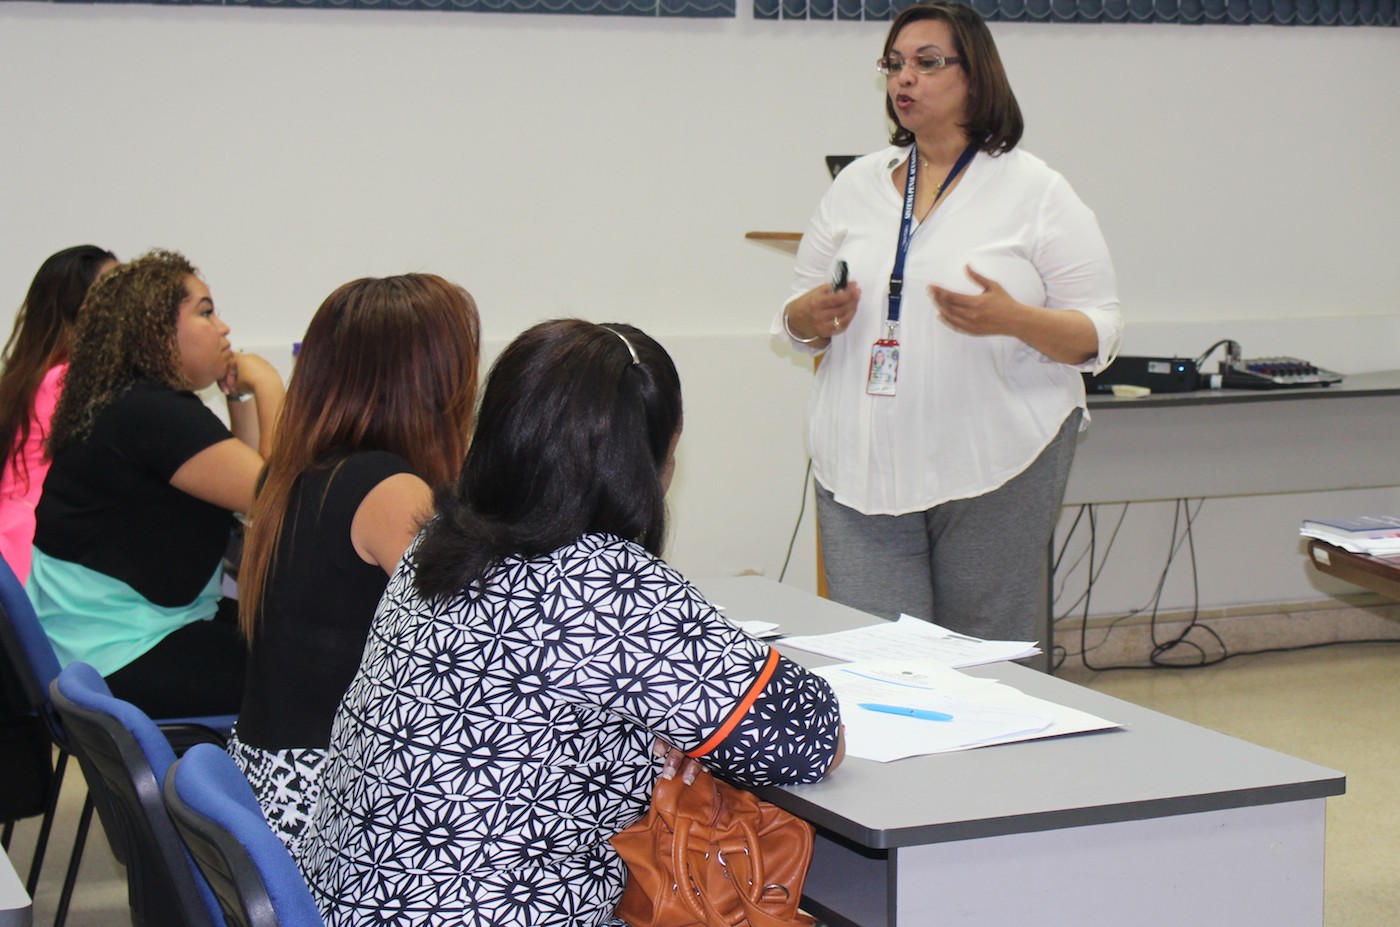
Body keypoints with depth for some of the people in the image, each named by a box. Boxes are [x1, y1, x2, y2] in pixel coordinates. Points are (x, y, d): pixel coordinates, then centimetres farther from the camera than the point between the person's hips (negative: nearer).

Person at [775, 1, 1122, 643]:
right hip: (863, 466, 3)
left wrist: (1013, 319, -20)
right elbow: (795, 320, 16)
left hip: (995, 468, -3)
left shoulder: (1037, 192, 0)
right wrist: (811, 318, -7)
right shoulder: (857, 185, 12)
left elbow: (1099, 333, -2)